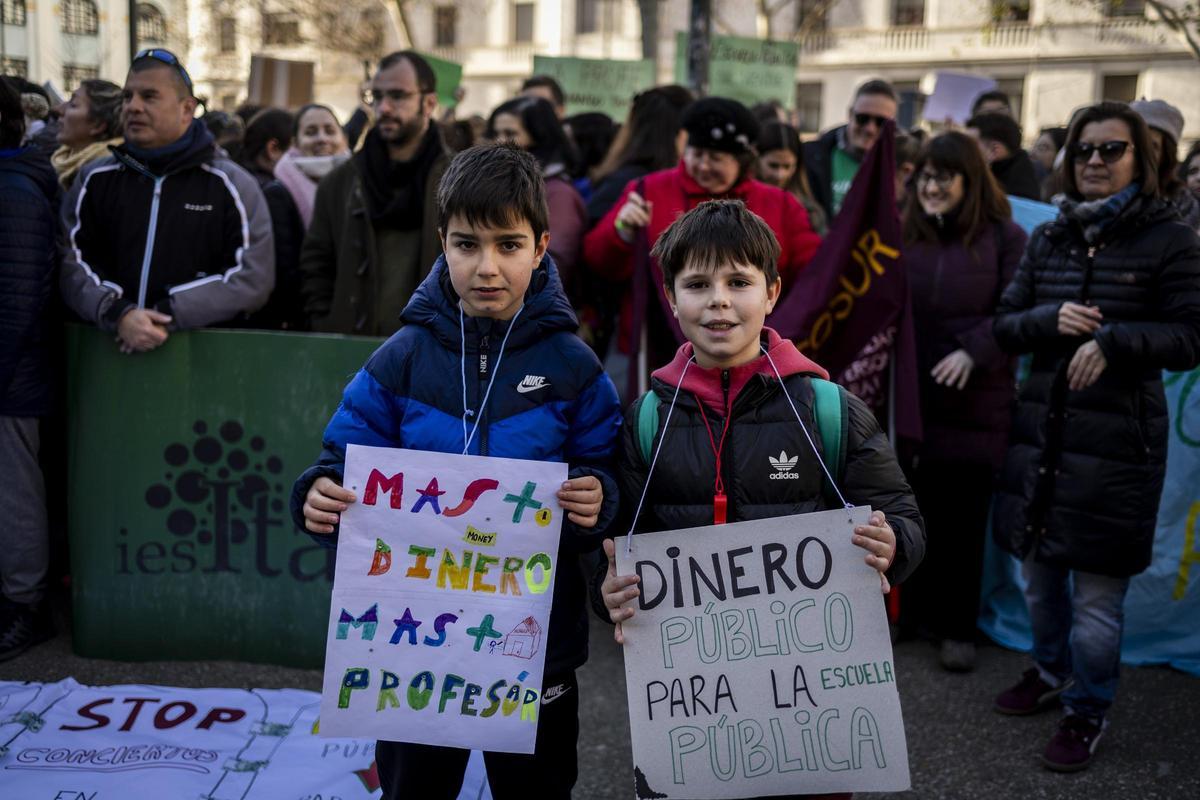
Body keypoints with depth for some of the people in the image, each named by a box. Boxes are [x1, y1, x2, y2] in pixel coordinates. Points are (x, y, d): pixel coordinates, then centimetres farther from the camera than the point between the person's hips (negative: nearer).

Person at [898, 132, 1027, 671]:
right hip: (907, 398, 2)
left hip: (974, 404, -2)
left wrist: (973, 352, -19)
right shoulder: (901, 234, 8)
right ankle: (911, 610, 22)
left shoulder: (1004, 237, -1)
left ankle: (958, 627, 17)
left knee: (963, 516, 4)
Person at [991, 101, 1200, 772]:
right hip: (1041, 430, 5)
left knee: (1096, 590, 1)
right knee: (1039, 569, 18)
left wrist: (1112, 341, -21)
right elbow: (1006, 324, 10)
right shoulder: (1050, 237, 9)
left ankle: (1089, 710, 21)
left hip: (1116, 440, -5)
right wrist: (1050, 321, -11)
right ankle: (1051, 671, 42)